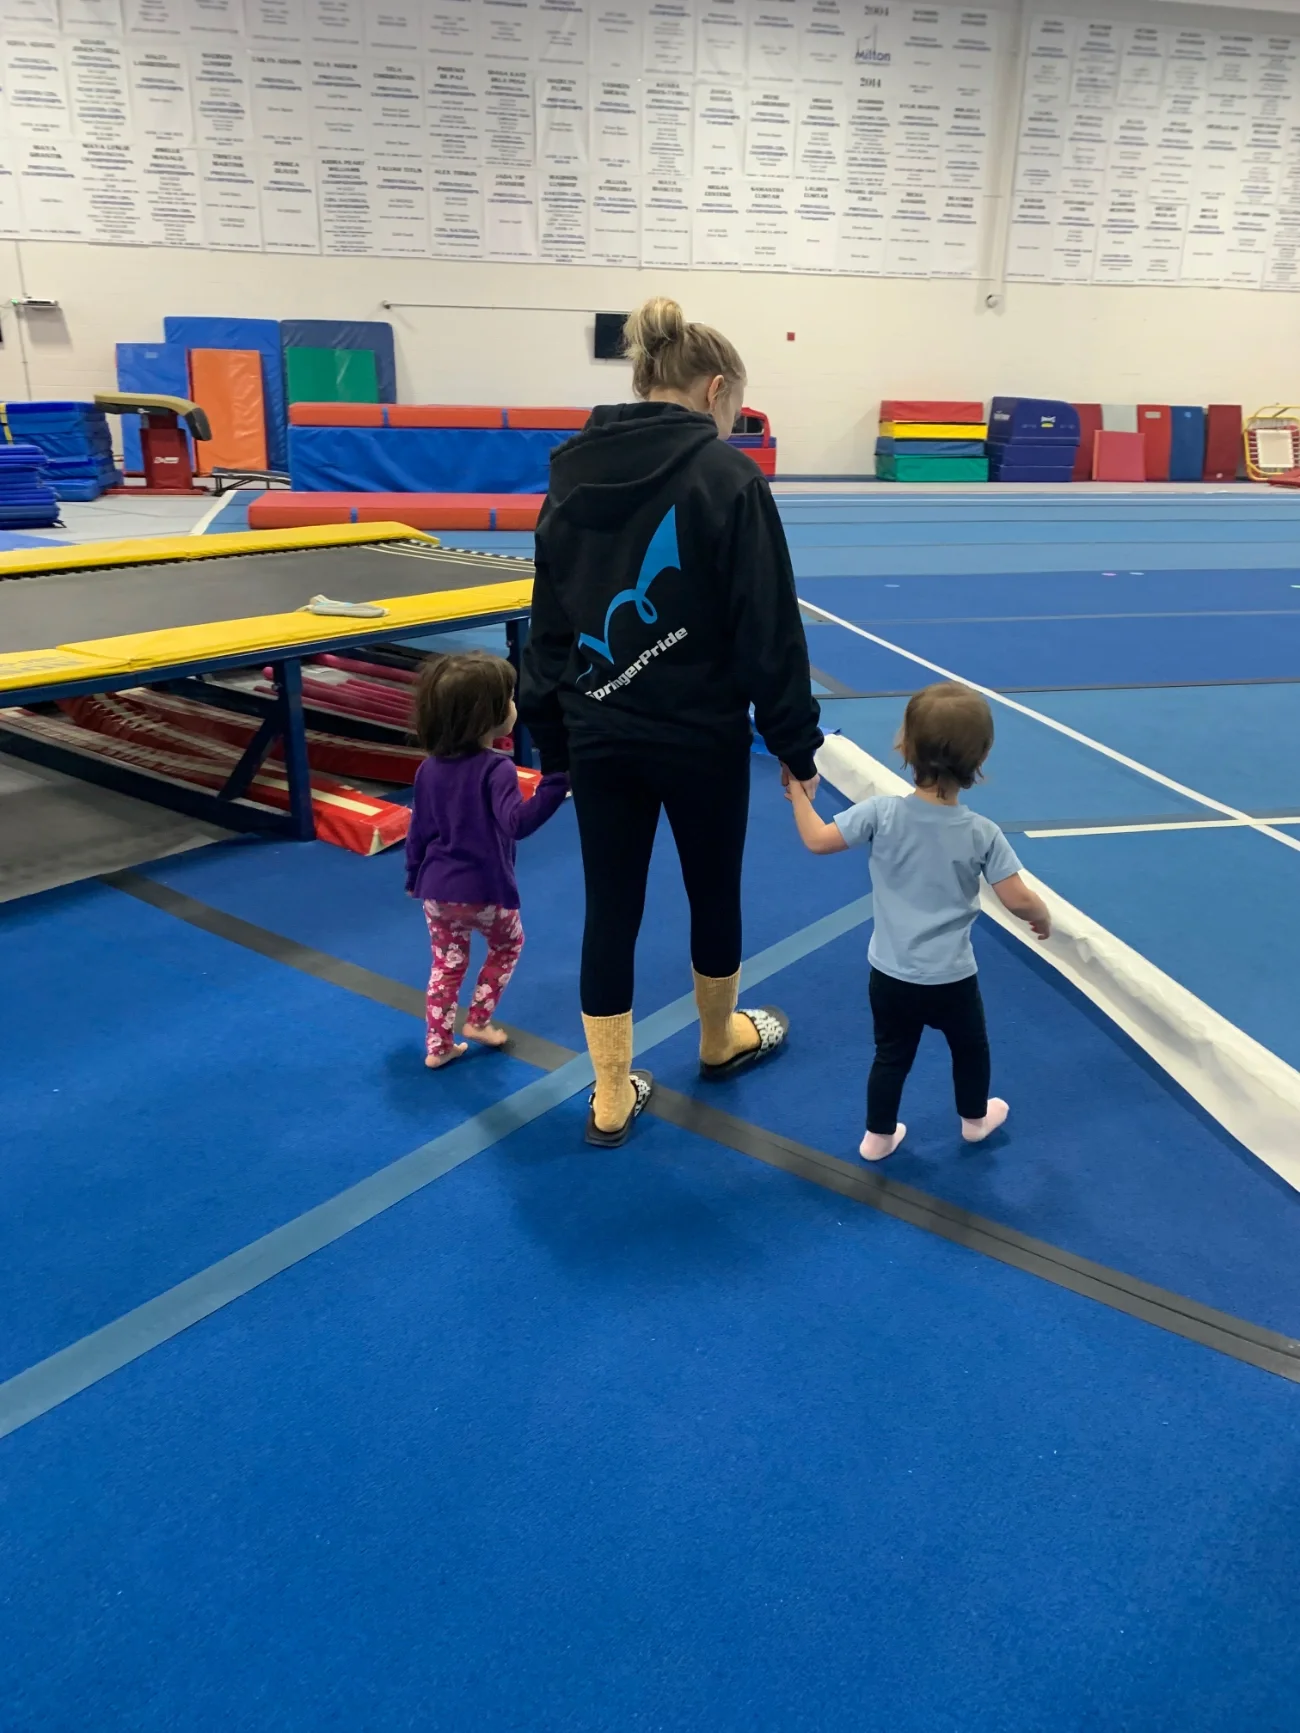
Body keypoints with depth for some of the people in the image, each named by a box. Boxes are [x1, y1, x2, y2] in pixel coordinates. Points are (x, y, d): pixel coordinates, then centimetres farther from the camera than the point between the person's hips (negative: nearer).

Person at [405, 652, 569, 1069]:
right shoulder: (496, 770, -19)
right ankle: (478, 1021, 27)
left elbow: (418, 831, 8)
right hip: (485, 892, -5)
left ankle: (438, 1044, 23)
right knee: (507, 946, 24)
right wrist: (556, 782, -41)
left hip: (437, 891, 5)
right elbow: (517, 822, -34)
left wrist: (414, 877, 22)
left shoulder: (429, 769, 2)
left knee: (447, 964, 20)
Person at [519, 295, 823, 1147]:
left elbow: (548, 621, 8)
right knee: (715, 892, 18)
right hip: (700, 733, -4)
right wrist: (796, 738, -4)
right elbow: (769, 627, -13)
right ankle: (721, 1040, 42)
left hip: (599, 733, 4)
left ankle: (611, 1098, 19)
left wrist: (551, 731, 14)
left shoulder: (574, 470, 5)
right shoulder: (726, 475, -11)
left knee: (610, 908, 10)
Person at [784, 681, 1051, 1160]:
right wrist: (1043, 916, 8)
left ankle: (879, 1136, 34)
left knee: (891, 1055, 21)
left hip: (889, 975, 1)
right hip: (951, 979, 0)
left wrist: (798, 792, 4)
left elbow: (818, 840, -11)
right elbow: (1017, 900, -14)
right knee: (970, 1046, 27)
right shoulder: (982, 833, -15)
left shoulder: (881, 812, -17)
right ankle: (975, 1119, 49)